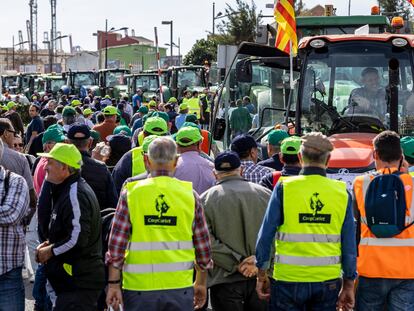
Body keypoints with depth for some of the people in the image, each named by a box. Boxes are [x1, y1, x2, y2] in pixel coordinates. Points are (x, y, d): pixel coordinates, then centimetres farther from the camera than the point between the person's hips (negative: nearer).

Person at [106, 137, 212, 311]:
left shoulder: (131, 193, -2)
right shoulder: (189, 194, 2)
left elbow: (116, 242, -4)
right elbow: (203, 243, 7)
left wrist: (114, 283, 1)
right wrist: (201, 283, 19)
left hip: (139, 287, -1)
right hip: (180, 287, 1)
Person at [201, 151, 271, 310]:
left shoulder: (205, 199, -2)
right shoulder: (265, 194, 4)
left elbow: (206, 242, -11)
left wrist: (236, 263, -11)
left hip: (226, 280, -2)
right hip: (262, 277, 2)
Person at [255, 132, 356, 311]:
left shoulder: (284, 188, -5)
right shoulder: (342, 193, 1)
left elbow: (265, 236, -4)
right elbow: (349, 245, 3)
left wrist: (261, 275, 7)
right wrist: (348, 285, 12)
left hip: (288, 278, -2)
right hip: (328, 281, 2)